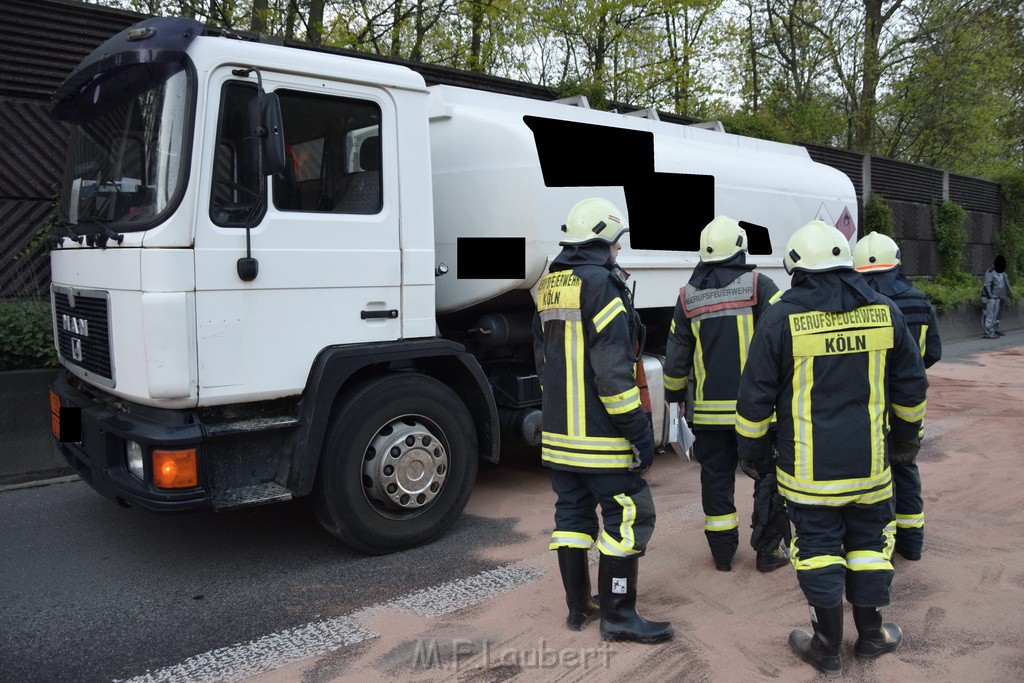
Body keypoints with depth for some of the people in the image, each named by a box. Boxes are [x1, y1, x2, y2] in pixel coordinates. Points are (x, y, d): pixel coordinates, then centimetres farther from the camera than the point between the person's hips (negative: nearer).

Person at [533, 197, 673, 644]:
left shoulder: (548, 288, 12)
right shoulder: (600, 285, -15)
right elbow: (613, 370, -21)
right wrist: (638, 428, -16)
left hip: (559, 433, 9)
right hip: (601, 437, -8)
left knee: (573, 513, 14)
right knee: (626, 517, 1)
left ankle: (578, 606, 25)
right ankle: (618, 615, 8)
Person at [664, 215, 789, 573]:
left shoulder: (687, 297, 4)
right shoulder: (758, 286, -6)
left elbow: (676, 357, 9)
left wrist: (675, 397, 21)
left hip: (710, 410, 3)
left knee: (716, 478, 12)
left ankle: (722, 552, 20)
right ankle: (767, 550, 16)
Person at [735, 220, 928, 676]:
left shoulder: (781, 318, -11)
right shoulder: (885, 312, 0)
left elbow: (756, 396, -7)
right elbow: (911, 383, 10)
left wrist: (752, 449, 6)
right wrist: (907, 433, 25)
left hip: (808, 467, -3)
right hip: (869, 462, 3)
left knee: (819, 547, 7)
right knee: (868, 540, 17)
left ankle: (827, 648, 18)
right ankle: (871, 635, 30)